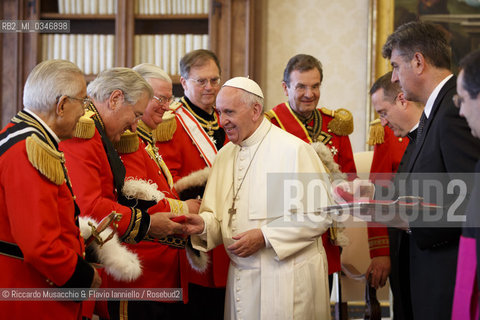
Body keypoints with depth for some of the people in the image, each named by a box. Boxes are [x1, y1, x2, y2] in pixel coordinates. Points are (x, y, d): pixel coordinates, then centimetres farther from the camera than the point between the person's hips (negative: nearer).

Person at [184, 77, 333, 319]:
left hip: (288, 279, -6)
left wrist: (264, 236, -18)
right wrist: (204, 223, -7)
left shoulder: (294, 150, -11)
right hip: (241, 278, 6)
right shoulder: (225, 155, 11)